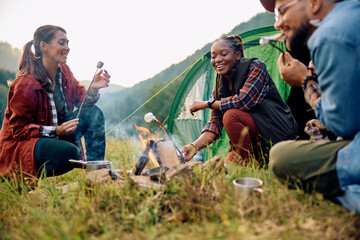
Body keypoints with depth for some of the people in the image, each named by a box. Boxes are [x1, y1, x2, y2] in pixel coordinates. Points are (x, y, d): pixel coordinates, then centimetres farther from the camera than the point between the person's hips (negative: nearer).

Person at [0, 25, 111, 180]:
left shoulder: (63, 71, 0)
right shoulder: (26, 84, -23)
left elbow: (81, 99, 2)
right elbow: (19, 128, -19)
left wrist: (93, 89, -20)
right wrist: (56, 131, -31)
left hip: (56, 135, 8)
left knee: (93, 112, -8)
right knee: (70, 153, -35)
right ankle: (25, 176, -7)